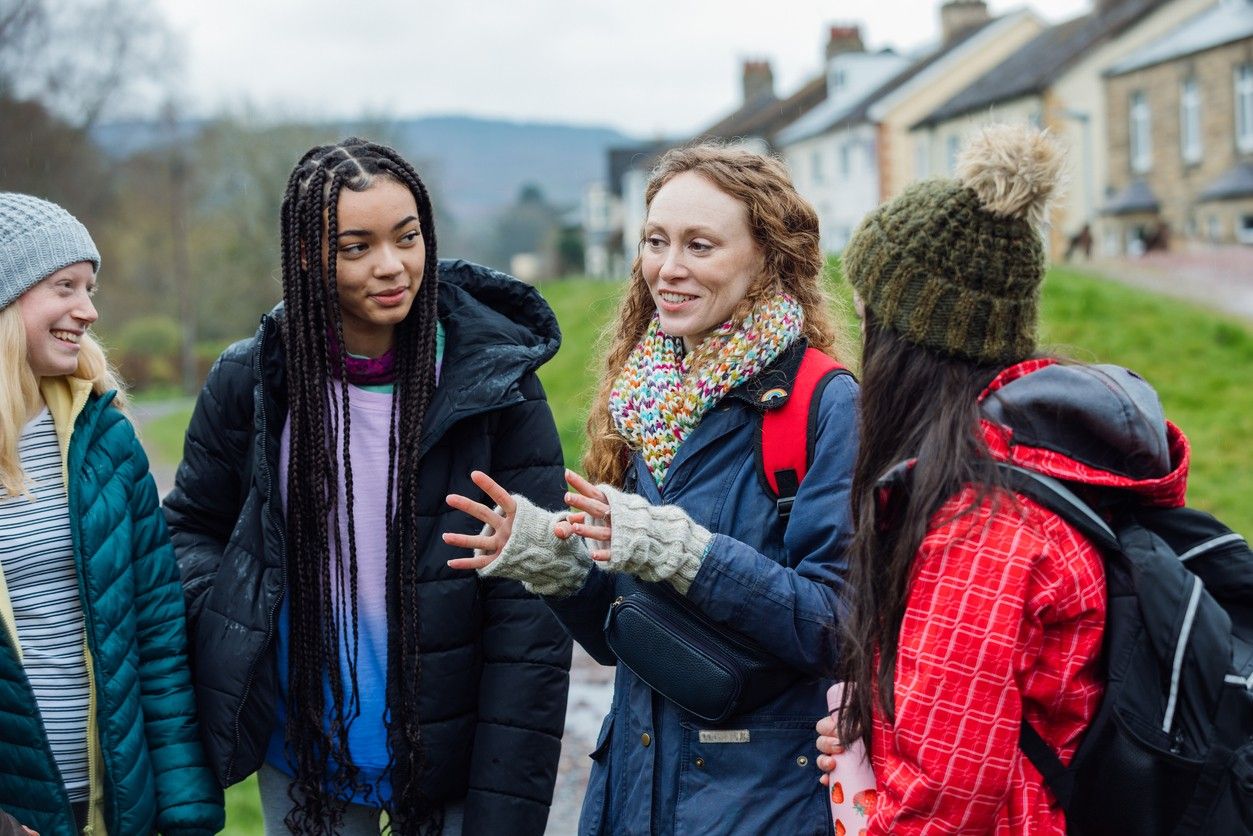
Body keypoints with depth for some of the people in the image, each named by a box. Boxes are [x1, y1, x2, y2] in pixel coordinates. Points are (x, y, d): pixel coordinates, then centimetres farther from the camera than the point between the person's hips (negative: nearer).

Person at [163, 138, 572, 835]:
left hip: (448, 757, -2)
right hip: (299, 755, 2)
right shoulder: (251, 381, -5)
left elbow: (530, 619, -13)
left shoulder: (495, 386, -12)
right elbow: (194, 525, 12)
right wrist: (223, 632, -8)